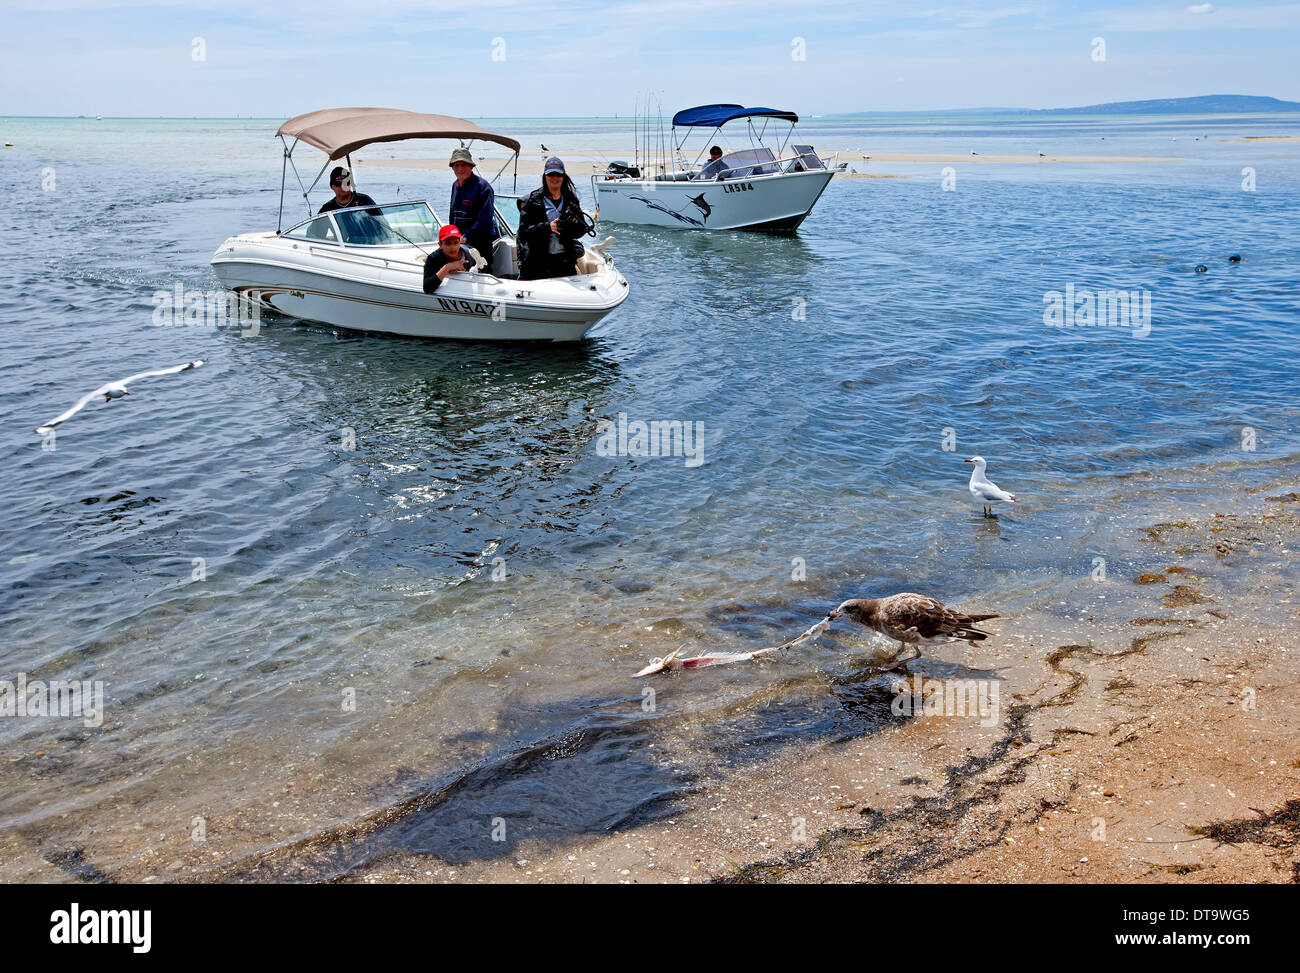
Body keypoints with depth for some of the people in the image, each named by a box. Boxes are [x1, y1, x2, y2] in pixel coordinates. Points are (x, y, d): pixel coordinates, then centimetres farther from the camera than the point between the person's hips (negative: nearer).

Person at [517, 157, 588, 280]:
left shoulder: (571, 200, 11)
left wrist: (573, 223, -14)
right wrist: (548, 227, -19)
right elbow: (523, 229, -5)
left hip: (565, 260, 3)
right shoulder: (533, 200, 2)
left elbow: (582, 229, 9)